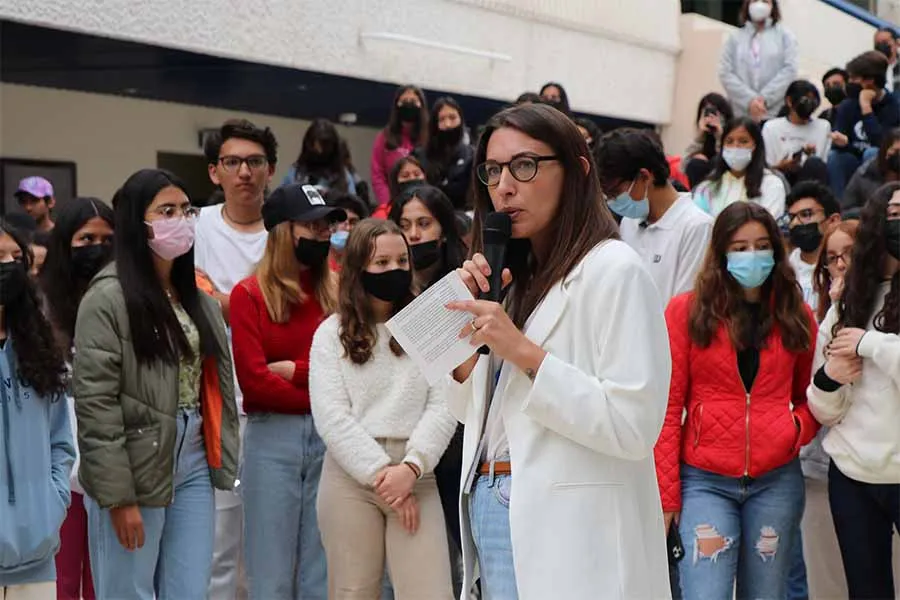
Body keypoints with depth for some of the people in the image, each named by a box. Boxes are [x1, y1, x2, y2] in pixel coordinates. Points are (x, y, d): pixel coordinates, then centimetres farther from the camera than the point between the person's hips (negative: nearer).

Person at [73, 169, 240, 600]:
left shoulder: (198, 295, 13)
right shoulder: (108, 297, -10)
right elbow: (94, 401, -14)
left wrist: (221, 459, 8)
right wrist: (117, 495, -18)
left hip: (194, 463, 6)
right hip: (134, 469, -6)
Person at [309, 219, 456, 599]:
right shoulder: (332, 333, 6)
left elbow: (442, 407, -1)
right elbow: (331, 418, -3)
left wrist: (410, 468, -14)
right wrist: (380, 474, -11)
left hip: (414, 476, 0)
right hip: (350, 477, 0)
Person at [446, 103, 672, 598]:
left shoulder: (613, 269, -11)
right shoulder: (515, 275, 12)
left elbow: (635, 428, -19)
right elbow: (472, 410, 12)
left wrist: (524, 352, -21)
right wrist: (465, 319, -2)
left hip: (564, 530, -7)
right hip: (488, 507, 7)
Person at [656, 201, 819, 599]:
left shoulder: (796, 315, 9)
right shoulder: (687, 310, -1)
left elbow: (811, 397, 19)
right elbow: (668, 408, -2)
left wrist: (796, 429, -4)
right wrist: (666, 492, -6)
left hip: (777, 481, 3)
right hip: (704, 480, -3)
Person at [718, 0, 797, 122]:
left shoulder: (784, 35, 10)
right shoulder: (735, 37, 11)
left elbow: (789, 70, -1)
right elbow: (725, 73, 2)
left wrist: (765, 98, -11)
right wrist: (749, 100, -10)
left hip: (776, 113, -1)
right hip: (741, 114, 1)